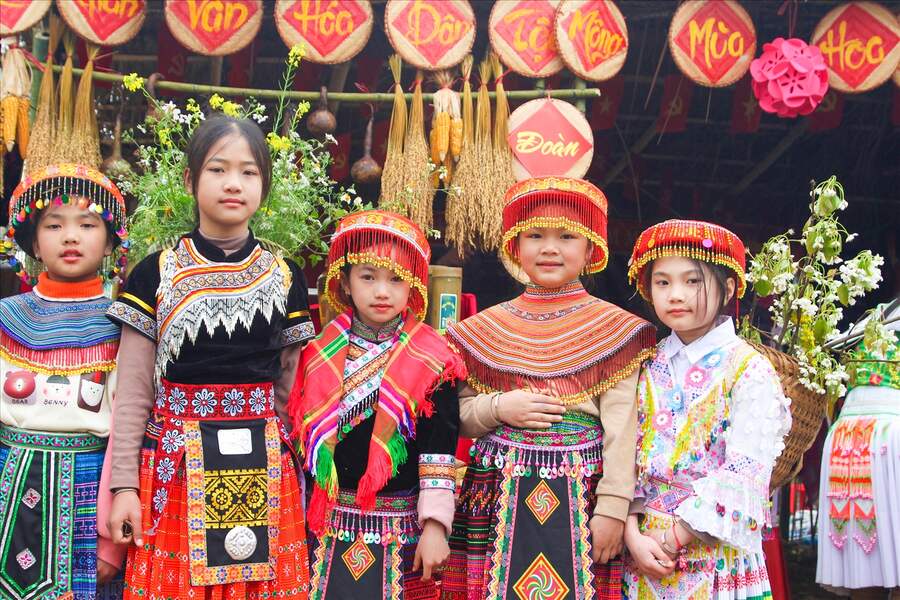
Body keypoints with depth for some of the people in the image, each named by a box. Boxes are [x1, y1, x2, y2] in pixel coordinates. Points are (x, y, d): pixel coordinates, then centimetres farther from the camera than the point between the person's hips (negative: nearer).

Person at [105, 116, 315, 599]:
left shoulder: (284, 278, 5)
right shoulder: (155, 274, 0)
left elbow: (292, 390, 9)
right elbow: (133, 392, 0)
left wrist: (297, 473, 8)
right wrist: (124, 485, -3)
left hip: (264, 467, 2)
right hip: (175, 466, -1)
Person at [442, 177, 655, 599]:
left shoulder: (614, 327, 2)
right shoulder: (487, 328, 10)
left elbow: (621, 428, -4)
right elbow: (459, 415, 11)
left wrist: (612, 509, -10)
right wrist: (498, 408, -9)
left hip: (580, 498, -2)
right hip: (499, 497, 2)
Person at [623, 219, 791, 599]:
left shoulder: (750, 371, -8)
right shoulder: (648, 367, 5)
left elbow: (745, 475, -15)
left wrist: (673, 537, -16)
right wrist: (634, 535, -11)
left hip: (716, 557, -4)